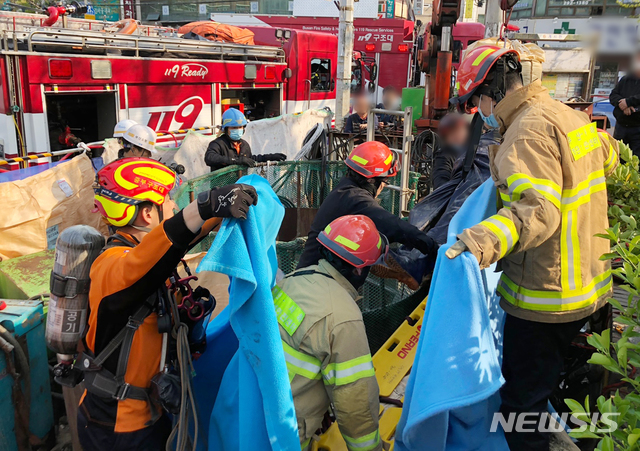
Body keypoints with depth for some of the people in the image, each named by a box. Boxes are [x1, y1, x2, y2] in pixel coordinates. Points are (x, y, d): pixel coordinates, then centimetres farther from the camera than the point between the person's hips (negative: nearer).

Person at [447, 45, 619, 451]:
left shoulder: (528, 131, -20)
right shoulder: (570, 116, 10)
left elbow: (539, 209, -33)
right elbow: (609, 157, 28)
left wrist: (490, 236, -47)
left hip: (545, 297, -10)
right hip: (588, 287, 10)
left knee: (523, 399, 2)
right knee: (548, 384, 27)